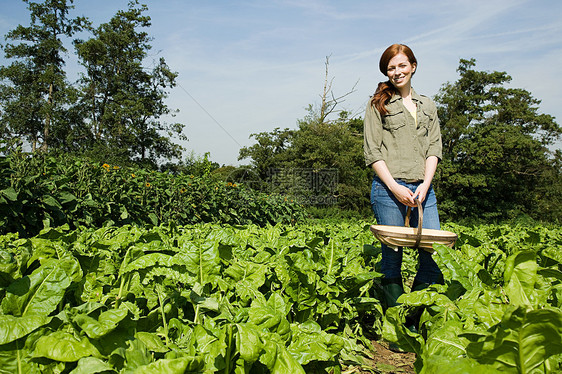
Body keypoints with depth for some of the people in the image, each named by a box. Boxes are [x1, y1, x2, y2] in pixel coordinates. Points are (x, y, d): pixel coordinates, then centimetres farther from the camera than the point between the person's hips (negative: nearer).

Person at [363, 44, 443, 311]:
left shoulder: (427, 106, 20)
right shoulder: (378, 104, 7)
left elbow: (434, 148, 13)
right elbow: (372, 152, -1)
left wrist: (425, 184, -4)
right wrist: (394, 187, -11)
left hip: (422, 189, 4)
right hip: (389, 188, -4)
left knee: (434, 252, -2)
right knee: (392, 255, -2)